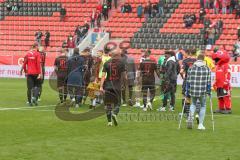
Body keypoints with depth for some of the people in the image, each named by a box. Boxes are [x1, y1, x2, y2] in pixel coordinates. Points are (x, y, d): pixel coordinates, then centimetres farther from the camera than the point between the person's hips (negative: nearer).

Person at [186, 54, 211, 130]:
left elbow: (188, 81, 3)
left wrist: (187, 91, 10)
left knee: (193, 104, 24)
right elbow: (208, 82, 0)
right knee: (203, 106, 16)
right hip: (203, 92, -1)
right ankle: (200, 124, 13)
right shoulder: (207, 69, 0)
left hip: (193, 91, 1)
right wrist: (209, 91, 9)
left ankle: (190, 117, -1)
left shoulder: (191, 68, 2)